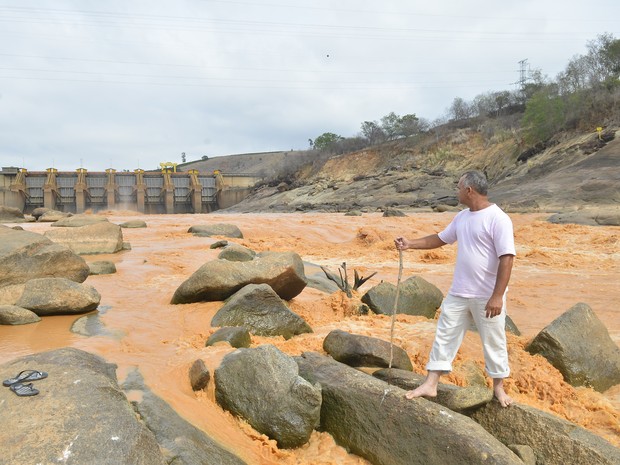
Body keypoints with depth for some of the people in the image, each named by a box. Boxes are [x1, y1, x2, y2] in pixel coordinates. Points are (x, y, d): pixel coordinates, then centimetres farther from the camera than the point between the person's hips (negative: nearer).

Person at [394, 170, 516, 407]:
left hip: (487, 297, -7)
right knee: (445, 336, 9)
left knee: (494, 342, 10)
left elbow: (506, 258, -20)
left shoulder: (498, 219, -16)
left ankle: (498, 387, 30)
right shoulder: (461, 217, 9)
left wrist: (497, 296, -24)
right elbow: (440, 239, 21)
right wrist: (410, 244, 12)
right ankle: (430, 385, 17)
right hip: (458, 293, 7)